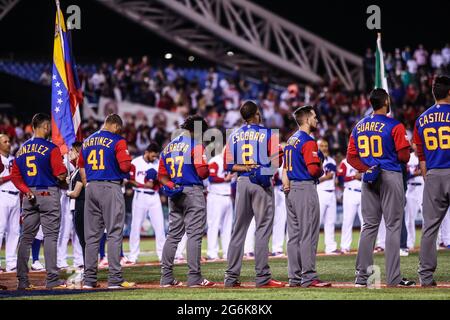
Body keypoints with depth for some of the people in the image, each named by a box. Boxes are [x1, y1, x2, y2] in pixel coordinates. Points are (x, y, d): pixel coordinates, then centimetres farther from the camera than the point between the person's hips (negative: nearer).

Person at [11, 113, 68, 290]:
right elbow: (61, 175, -14)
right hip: (49, 194, -5)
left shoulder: (22, 149, 9)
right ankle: (52, 279, -6)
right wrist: (63, 168, 8)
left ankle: (22, 280, 7)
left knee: (26, 237, 8)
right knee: (50, 236, -3)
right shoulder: (51, 149, -9)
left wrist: (26, 190, 0)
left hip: (29, 196, 5)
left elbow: (15, 176, 7)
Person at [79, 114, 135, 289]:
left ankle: (89, 279, 9)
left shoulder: (87, 141, 14)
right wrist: (131, 166, 7)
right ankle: (115, 279, -6)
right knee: (114, 234, -3)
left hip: (91, 189, 6)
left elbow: (81, 167, 18)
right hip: (111, 188, -6)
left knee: (91, 235, 9)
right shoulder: (117, 141, -6)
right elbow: (125, 166, -15)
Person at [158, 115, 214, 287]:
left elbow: (161, 175, 14)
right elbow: (202, 172, -14)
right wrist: (208, 171, 6)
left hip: (174, 194, 7)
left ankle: (166, 277, 9)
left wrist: (171, 185, 2)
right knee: (194, 234, -5)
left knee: (173, 235, 10)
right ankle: (194, 278, -8)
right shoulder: (195, 145, -7)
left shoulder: (168, 147, 15)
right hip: (193, 192, -7)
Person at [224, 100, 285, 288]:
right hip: (262, 183, -4)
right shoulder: (268, 134, -3)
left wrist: (244, 168, -3)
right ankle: (262, 278, -7)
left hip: (242, 182, 4)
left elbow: (228, 165, 5)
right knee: (263, 228, -3)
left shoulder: (234, 136, 10)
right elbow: (277, 160, -11)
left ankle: (231, 277, 9)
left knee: (239, 229, 9)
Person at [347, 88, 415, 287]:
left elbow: (351, 157, 9)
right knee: (393, 226, -2)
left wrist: (366, 168, 2)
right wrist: (406, 152, 10)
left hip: (369, 179, 5)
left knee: (369, 226, 9)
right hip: (391, 176, -5)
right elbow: (404, 156, -11)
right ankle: (393, 278, -4)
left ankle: (362, 276, 6)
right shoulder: (394, 126, -9)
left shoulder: (358, 127, 9)